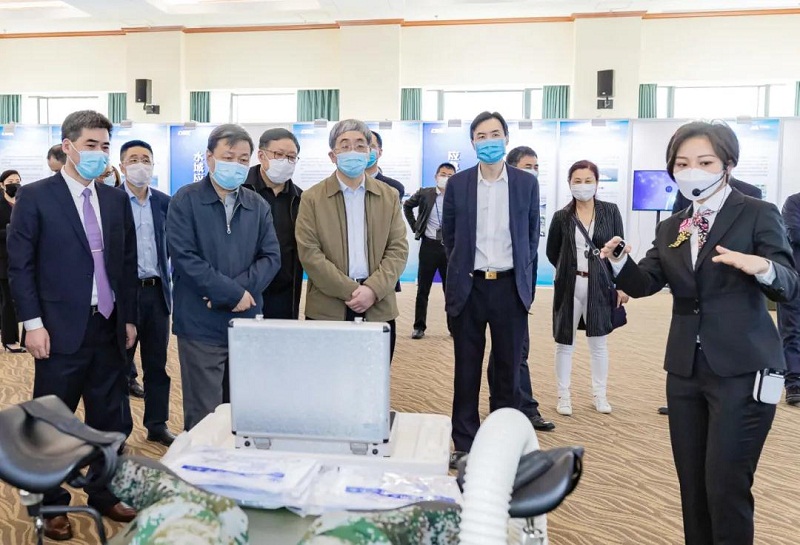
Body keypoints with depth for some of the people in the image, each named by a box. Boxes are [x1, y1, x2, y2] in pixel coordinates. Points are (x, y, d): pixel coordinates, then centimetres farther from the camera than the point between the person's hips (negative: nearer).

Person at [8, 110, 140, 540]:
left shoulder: (116, 200, 8)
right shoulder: (35, 197, -4)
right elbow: (19, 264, -6)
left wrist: (129, 317, 9)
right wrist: (33, 323, -11)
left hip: (109, 328, 4)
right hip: (61, 329, -4)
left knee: (111, 420, 12)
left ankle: (104, 495, 30)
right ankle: (52, 505, 28)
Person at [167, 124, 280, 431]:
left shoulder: (258, 206, 10)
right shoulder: (185, 201, -3)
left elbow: (272, 257, 3)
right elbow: (184, 257, -13)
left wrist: (242, 288, -14)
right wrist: (233, 292, -15)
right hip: (201, 325, -4)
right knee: (203, 417, 3)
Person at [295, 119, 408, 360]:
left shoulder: (389, 196, 9)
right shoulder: (312, 198, 2)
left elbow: (398, 249, 3)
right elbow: (309, 253, -6)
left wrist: (373, 289, -12)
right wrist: (350, 291, -12)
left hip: (379, 308, 2)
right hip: (328, 308, -1)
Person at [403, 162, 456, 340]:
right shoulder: (424, 193, -1)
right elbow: (407, 206, 16)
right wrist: (415, 226, 8)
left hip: (450, 246, -1)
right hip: (429, 245, 1)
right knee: (423, 289, 6)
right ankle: (419, 327, 15)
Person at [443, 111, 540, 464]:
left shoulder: (526, 183, 3)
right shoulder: (457, 184, 3)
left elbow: (532, 235, 11)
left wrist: (522, 274, 9)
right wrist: (462, 268, 11)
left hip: (510, 286, 0)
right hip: (468, 287, 0)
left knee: (509, 369, 8)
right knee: (466, 370, 7)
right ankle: (464, 444, 19)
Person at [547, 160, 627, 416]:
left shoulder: (610, 211, 0)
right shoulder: (561, 216, -1)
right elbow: (552, 252, 11)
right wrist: (569, 270, 8)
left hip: (600, 286, 0)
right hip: (569, 287, 0)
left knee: (599, 343, 10)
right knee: (565, 343, 7)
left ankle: (599, 394, 24)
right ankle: (564, 395, 19)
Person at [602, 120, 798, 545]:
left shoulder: (757, 214, -3)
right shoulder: (669, 228, 11)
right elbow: (645, 284, 3)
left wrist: (761, 267, -32)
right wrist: (619, 261, -17)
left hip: (740, 370, -5)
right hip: (685, 370, 5)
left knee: (725, 485, -1)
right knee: (692, 484, 14)